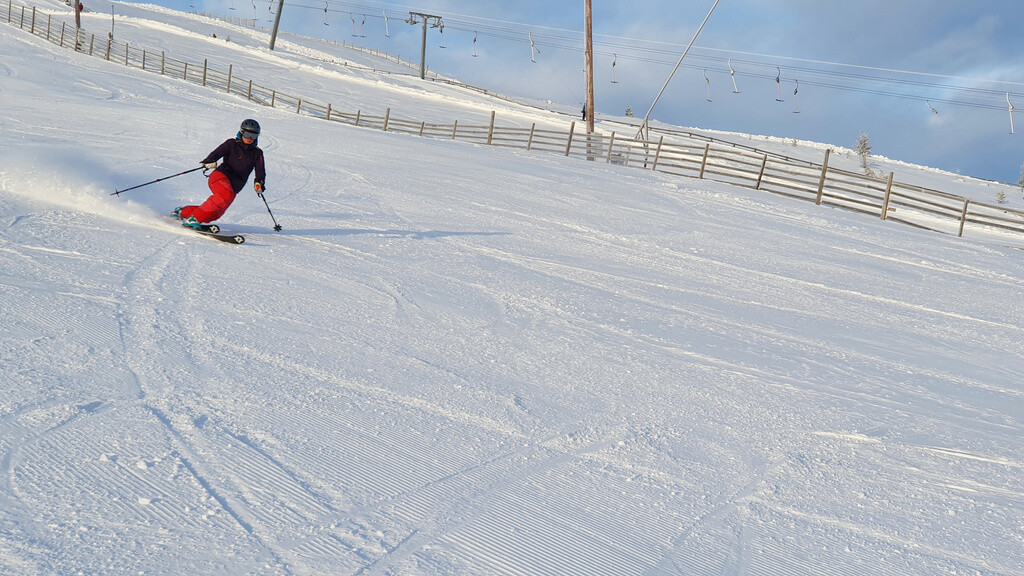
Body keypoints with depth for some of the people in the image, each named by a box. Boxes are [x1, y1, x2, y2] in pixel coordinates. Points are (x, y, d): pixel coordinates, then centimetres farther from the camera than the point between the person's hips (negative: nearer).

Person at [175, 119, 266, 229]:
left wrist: (259, 183, -16)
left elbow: (260, 171, 5)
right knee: (226, 196, -35)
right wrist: (210, 161, -28)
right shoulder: (232, 144, 6)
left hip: (234, 187, 4)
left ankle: (182, 212, 19)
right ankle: (195, 218, -28)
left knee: (215, 214, -2)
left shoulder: (257, 153, 14)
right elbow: (217, 152, -6)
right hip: (221, 175, -4)